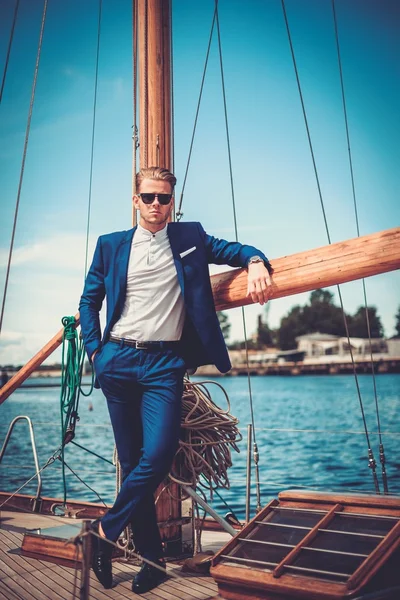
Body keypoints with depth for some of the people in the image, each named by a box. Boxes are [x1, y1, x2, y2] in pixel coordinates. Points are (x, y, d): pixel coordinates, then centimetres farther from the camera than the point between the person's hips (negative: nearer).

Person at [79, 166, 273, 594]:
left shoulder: (190, 238, 10)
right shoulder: (111, 245, 11)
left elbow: (233, 250, 11)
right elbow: (89, 300, 17)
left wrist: (255, 262, -12)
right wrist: (94, 350, 6)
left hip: (165, 364, -1)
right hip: (118, 361, 2)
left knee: (158, 454, -17)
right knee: (131, 460, 5)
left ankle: (106, 530, 7)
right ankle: (151, 559, 18)